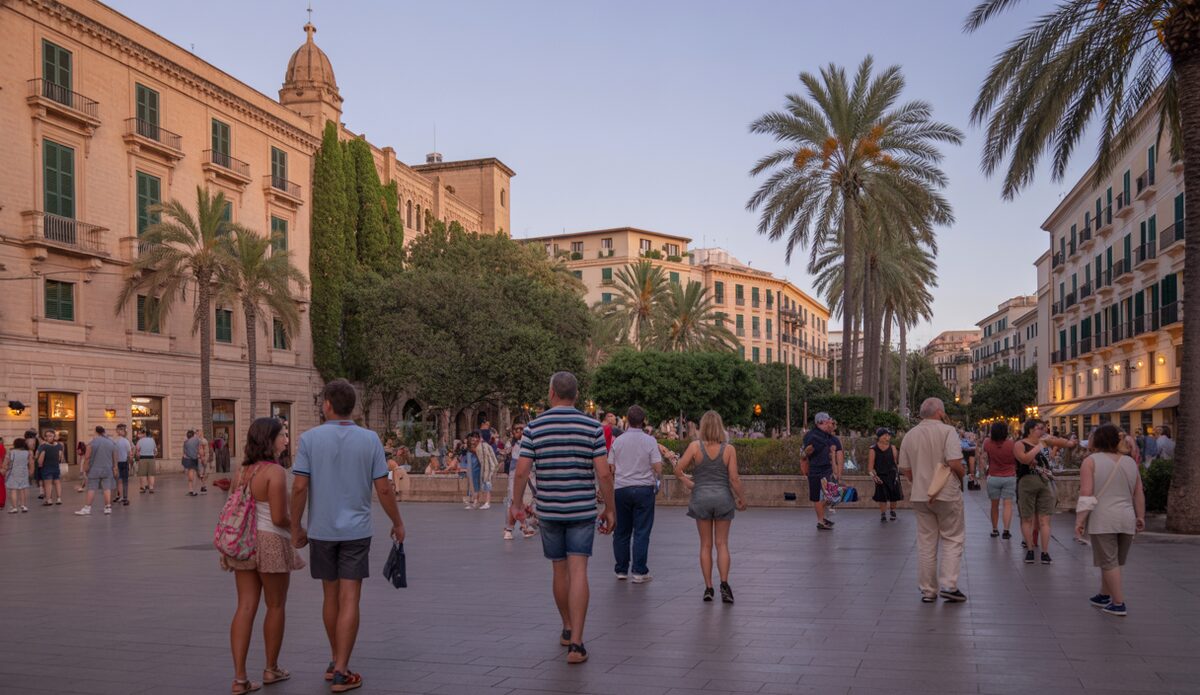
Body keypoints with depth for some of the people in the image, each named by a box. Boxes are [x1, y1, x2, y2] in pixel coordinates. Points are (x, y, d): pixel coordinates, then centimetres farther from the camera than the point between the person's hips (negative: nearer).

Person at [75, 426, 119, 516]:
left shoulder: (92, 443, -8)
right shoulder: (111, 443, 4)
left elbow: (87, 457, -9)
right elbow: (115, 458, 7)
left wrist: (85, 468, -1)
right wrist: (115, 469, 12)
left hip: (94, 470, -3)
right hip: (108, 470, 3)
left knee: (91, 489, 0)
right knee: (107, 488, 4)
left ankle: (87, 508, 0)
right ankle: (108, 507, 2)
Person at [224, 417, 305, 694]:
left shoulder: (243, 471, 7)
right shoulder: (275, 471, -17)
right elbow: (279, 517, -20)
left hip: (244, 542, 6)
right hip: (271, 543, -6)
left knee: (245, 607, 6)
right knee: (276, 606, 12)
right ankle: (271, 669, 25)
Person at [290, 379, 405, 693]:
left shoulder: (310, 438, -6)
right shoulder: (370, 440, -4)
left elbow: (299, 488, -9)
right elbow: (383, 489, -4)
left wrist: (296, 528, 2)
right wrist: (397, 523, 9)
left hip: (322, 530, 1)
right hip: (356, 530, -1)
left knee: (331, 597, 15)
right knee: (349, 601, 0)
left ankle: (336, 662, 28)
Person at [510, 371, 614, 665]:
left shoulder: (534, 427, -3)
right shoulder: (592, 427, -4)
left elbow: (522, 471, -5)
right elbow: (604, 473, -7)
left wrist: (517, 504, 9)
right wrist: (610, 509, 3)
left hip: (548, 510, 1)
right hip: (583, 509, -1)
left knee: (560, 570, 16)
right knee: (578, 571, -4)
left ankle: (568, 630, 32)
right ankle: (576, 643, -11)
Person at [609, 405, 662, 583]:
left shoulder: (617, 441, 2)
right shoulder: (649, 441, -6)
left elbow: (610, 468, 5)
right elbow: (658, 467, -9)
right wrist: (657, 478, 11)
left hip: (621, 489, 3)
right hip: (644, 488, -3)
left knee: (621, 532, 11)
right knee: (641, 532, 1)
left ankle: (621, 570, 16)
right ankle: (639, 572, 0)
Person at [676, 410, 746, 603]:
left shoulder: (695, 447, -7)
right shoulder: (728, 449, -7)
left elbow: (678, 470, -6)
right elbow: (734, 479, -7)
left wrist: (689, 484, 10)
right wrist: (741, 499, 6)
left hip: (701, 497, 0)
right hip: (723, 497, 0)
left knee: (705, 545, 9)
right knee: (722, 544, 7)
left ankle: (708, 587, 11)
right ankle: (724, 584, -7)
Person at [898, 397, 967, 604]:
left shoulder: (910, 435, 7)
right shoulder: (947, 431, -9)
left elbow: (906, 470, 8)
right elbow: (955, 462, -18)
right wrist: (962, 475, 2)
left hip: (920, 496, 5)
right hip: (947, 494, -4)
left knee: (926, 543, 9)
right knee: (952, 539, 7)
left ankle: (928, 590, 12)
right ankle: (948, 585, -2)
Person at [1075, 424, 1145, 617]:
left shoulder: (1091, 461, -5)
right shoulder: (1130, 462, 10)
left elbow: (1086, 493, -12)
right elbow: (1139, 493, 11)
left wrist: (1080, 519, -10)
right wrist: (1140, 516, 18)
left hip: (1102, 519, -5)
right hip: (1127, 519, 5)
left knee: (1109, 562, -1)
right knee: (1113, 561, 16)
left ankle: (1119, 604, -2)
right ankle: (1104, 596, 27)